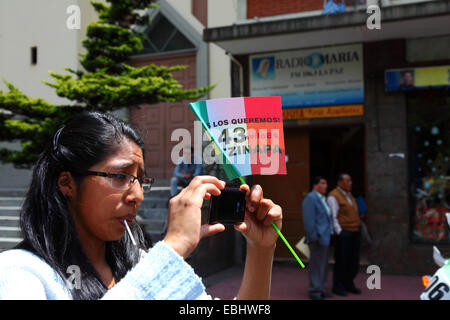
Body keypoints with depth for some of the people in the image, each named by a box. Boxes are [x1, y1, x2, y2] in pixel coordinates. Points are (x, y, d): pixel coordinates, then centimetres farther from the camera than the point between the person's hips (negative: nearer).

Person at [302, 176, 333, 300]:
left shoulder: (322, 198, 16)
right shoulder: (310, 198, -14)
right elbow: (309, 219, -19)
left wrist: (327, 235, 17)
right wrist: (313, 237, -21)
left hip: (324, 237, 10)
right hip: (317, 238, -9)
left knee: (323, 264, 13)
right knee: (316, 264, -4)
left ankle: (320, 289, 22)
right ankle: (314, 291, 3)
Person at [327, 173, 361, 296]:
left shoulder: (349, 195, 17)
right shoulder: (333, 196, -10)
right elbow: (333, 217, -15)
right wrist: (339, 232, -19)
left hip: (354, 233, 8)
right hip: (343, 233, -8)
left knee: (354, 260, 11)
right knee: (341, 260, -2)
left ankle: (348, 284, 23)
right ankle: (337, 286, 10)